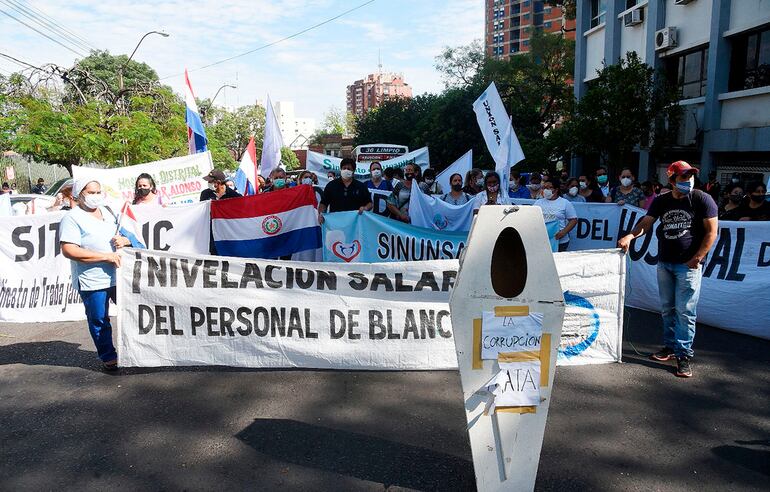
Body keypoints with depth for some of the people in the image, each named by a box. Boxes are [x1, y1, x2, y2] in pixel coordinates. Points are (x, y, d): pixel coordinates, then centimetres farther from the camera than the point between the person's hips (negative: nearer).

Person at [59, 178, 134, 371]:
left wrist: (124, 240, -5)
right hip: (92, 282, -6)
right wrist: (106, 256, -22)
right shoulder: (72, 218, -11)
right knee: (99, 321, 6)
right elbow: (68, 250, -21)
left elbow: (125, 235, 21)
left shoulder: (107, 211, 11)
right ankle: (108, 357, 22)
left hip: (118, 276, 6)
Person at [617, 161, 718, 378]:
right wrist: (630, 236, -20)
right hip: (664, 263, 5)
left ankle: (684, 355, 1)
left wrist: (697, 258, -11)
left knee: (685, 310, -6)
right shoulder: (661, 201, 8)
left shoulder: (702, 199, -5)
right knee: (667, 308, 12)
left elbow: (711, 232, -6)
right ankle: (670, 346, 24)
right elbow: (646, 222, -1)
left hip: (688, 264, -5)